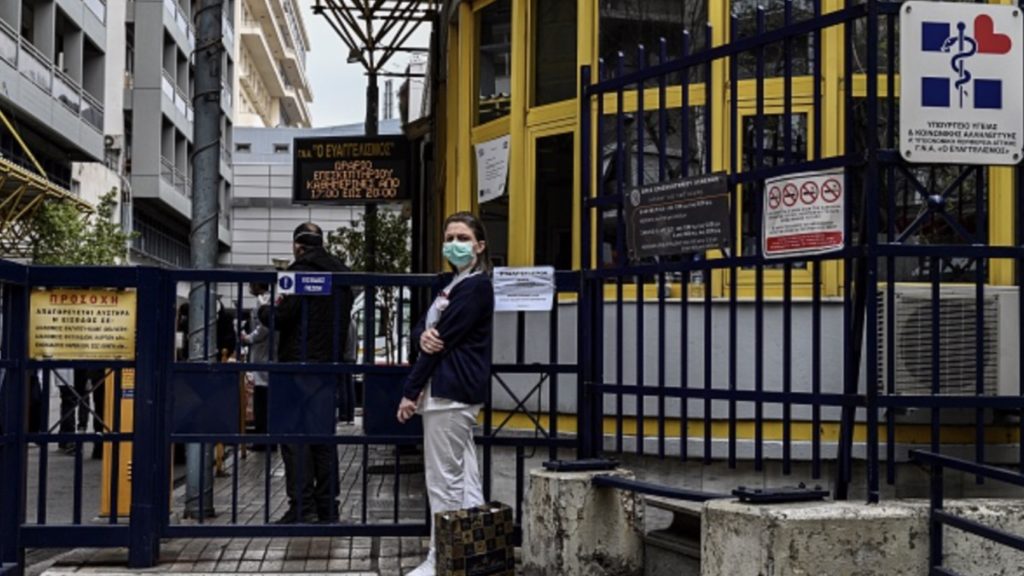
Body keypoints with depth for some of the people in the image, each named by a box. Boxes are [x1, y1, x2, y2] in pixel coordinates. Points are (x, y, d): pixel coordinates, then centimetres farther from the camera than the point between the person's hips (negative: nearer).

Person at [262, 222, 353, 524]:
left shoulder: (301, 272, -11)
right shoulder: (341, 275, 12)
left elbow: (282, 318, -16)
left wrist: (264, 310, 4)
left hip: (299, 364, -7)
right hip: (330, 363, 7)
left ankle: (301, 505, -6)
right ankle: (327, 506, 14)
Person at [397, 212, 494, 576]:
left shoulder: (476, 286, -12)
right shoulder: (453, 284, 19)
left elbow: (445, 341, -14)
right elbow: (421, 328, 13)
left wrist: (410, 391, -13)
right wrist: (423, 335, -13)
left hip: (451, 392, -10)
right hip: (445, 391, 10)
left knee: (443, 481, -5)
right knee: (464, 477, 11)